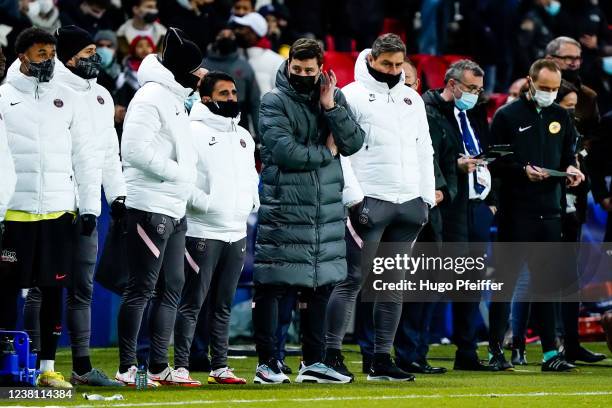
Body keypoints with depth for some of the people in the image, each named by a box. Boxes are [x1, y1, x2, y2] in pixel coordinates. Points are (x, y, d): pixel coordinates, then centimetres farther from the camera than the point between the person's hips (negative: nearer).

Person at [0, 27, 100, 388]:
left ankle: (48, 367, 9)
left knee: (54, 290, 4)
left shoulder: (69, 100, 10)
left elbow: (87, 156, 10)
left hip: (59, 210, 2)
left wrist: (90, 207, 2)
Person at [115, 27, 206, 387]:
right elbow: (137, 150, -22)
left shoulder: (176, 98, 19)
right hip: (151, 207, -10)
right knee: (142, 289, -7)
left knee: (172, 287, 10)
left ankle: (159, 366, 15)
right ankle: (127, 367, -4)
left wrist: (186, 179, 7)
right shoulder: (152, 97, -12)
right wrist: (178, 172, -15)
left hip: (174, 209, 10)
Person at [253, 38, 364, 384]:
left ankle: (314, 362, 18)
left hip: (327, 209, 5)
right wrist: (326, 152, -4)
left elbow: (354, 143, -1)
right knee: (272, 287, -5)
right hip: (284, 209, -5)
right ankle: (267, 363, 2)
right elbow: (284, 151, -16)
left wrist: (330, 106, -10)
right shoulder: (275, 102, -4)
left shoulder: (334, 97, 11)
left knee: (321, 285, 10)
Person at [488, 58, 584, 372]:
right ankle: (495, 351, 3)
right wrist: (523, 171, -19)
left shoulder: (561, 117, 14)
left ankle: (550, 352, 7)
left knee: (546, 281, 6)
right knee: (506, 279, -1)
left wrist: (570, 169, -2)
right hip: (515, 212, -5)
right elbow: (494, 162, -4)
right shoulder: (507, 116, -2)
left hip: (549, 210, 5)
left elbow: (568, 155, 20)